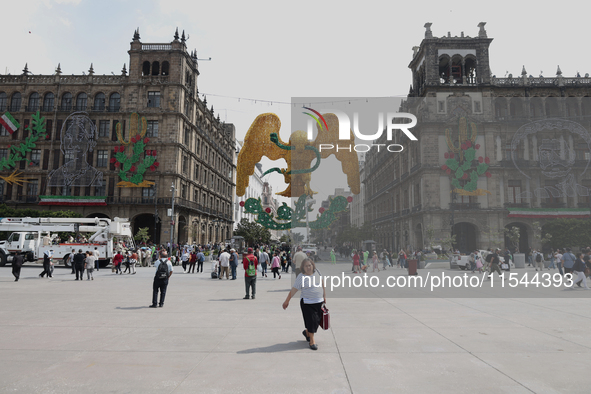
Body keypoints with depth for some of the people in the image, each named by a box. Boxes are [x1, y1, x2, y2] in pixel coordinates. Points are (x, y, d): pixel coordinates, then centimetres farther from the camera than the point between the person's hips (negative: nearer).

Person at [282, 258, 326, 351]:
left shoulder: (317, 272, 2)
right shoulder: (301, 277, -11)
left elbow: (322, 283, 17)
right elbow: (293, 290, -8)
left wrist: (324, 296, 19)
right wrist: (287, 301, -7)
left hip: (319, 302, 5)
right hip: (307, 303, -5)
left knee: (317, 321, 12)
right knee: (311, 321, -6)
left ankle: (307, 332, 39)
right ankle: (312, 341, 11)